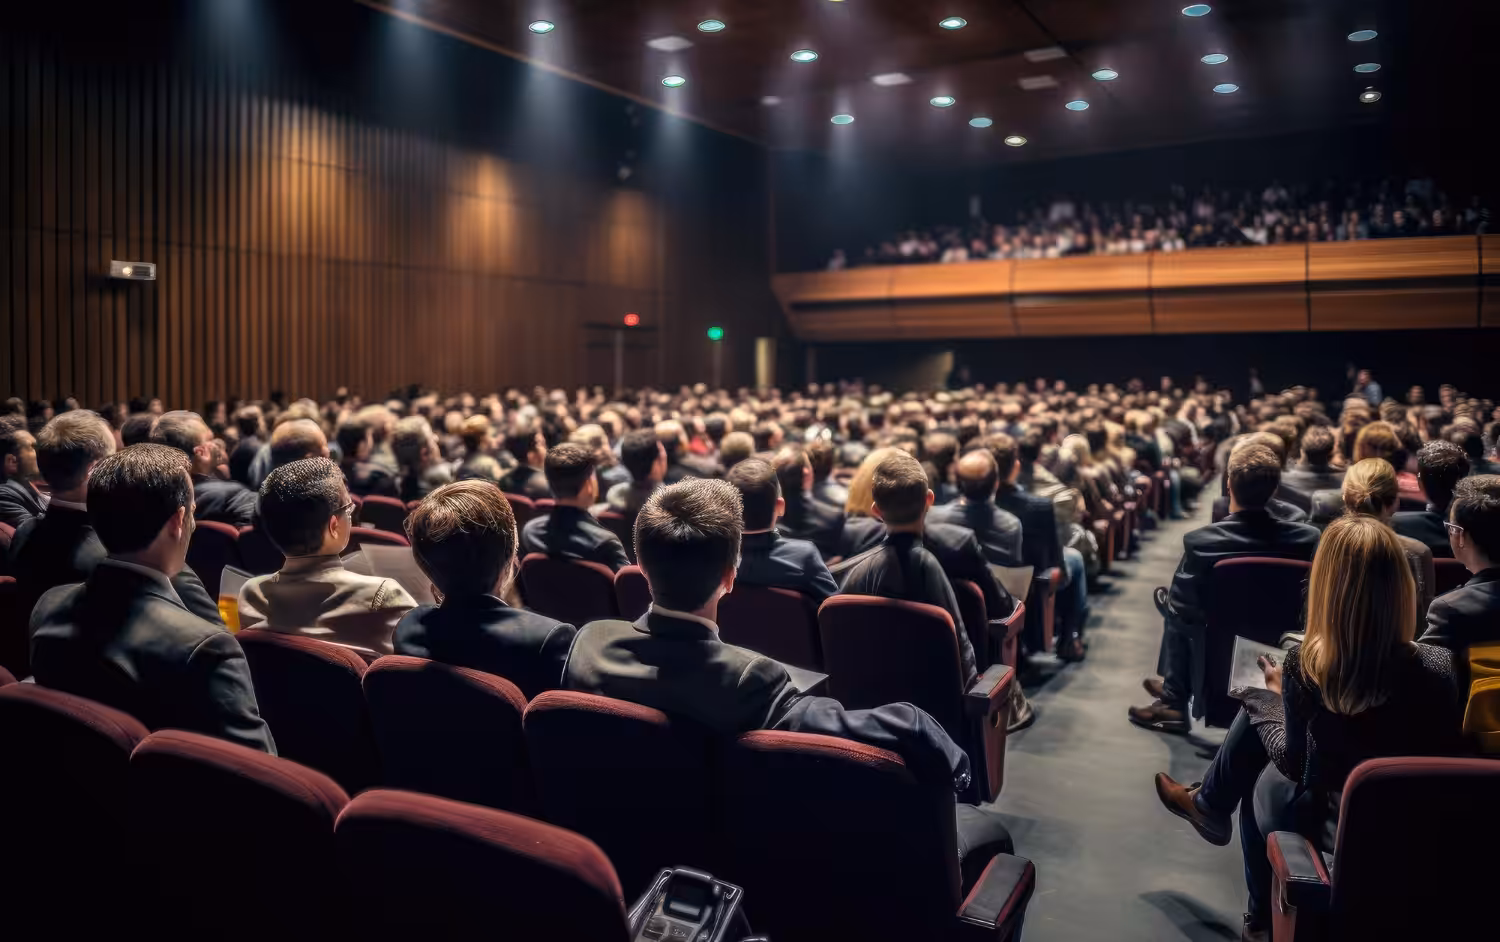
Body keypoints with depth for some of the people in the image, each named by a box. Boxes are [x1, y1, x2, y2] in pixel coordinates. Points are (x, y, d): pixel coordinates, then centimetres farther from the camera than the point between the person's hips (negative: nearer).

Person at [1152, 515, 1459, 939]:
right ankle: (1210, 803, 42)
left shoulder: (1308, 663, -25)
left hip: (1332, 824, -3)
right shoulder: (1437, 665, -18)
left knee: (1257, 708, 24)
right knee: (1260, 707, 19)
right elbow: (1444, 749, -1)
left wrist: (1279, 693, 6)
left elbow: (1292, 762, -11)